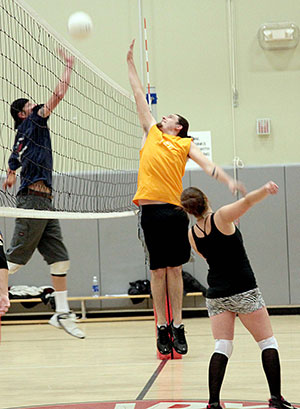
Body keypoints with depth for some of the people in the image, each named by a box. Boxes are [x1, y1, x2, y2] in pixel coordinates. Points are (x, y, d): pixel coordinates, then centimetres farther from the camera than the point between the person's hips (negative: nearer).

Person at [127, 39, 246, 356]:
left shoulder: (185, 144, 14)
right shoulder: (151, 133, 18)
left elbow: (207, 164, 2)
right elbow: (139, 95, 23)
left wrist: (228, 181, -16)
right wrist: (130, 62, 28)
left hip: (174, 210, -1)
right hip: (150, 208, 1)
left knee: (174, 268, 3)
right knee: (158, 269, 4)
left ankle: (178, 327, 8)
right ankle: (162, 328, 8)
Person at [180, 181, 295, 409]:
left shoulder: (192, 234, 4)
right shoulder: (221, 217, -11)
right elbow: (246, 202, -29)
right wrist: (265, 190, -46)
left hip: (216, 295, 4)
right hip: (244, 292, -4)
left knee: (222, 348, 5)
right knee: (268, 343, 7)